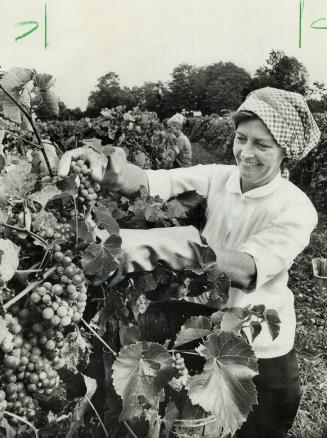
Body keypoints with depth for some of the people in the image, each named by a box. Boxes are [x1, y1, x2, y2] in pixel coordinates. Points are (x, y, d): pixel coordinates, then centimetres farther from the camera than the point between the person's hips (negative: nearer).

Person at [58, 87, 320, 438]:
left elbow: (249, 269, -35)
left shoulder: (296, 209, -18)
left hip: (262, 358, -3)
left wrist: (175, 244, -50)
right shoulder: (216, 178, -8)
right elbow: (149, 182, -22)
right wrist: (106, 169, -44)